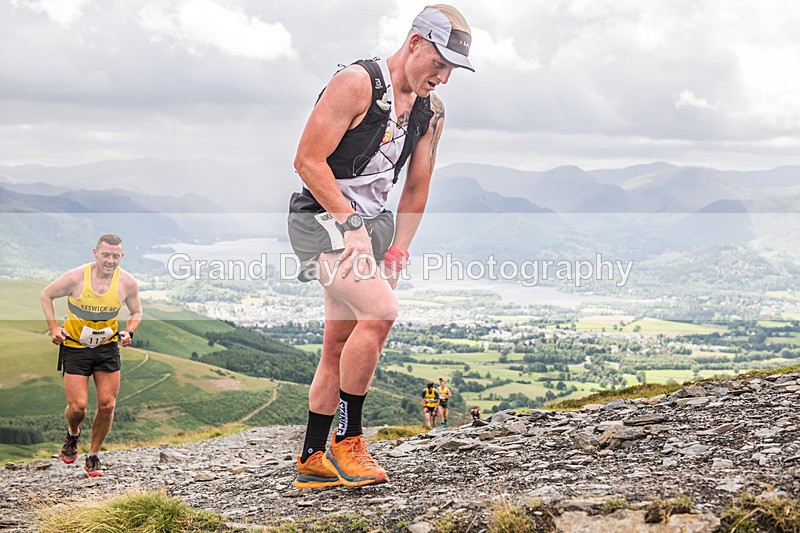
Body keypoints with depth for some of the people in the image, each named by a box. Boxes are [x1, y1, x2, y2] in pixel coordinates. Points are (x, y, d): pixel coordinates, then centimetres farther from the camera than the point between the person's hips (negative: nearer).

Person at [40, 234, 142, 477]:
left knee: (107, 405, -3)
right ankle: (73, 434, 28)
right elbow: (47, 295, 0)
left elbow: (136, 312, 8)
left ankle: (93, 457, 16)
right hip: (75, 348, -2)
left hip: (108, 348, 2)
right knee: (77, 407, -9)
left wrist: (129, 331, -11)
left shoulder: (127, 283, -11)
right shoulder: (76, 278, -19)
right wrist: (54, 327, -9)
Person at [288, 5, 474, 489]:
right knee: (380, 310, -26)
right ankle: (347, 440, -14)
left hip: (371, 222, 8)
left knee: (340, 346, 9)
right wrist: (352, 225, -19)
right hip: (323, 217, -8)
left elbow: (417, 188, 16)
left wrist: (398, 248, 8)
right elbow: (308, 161, -17)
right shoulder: (356, 84, -16)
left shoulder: (432, 112, 8)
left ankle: (312, 461, 19)